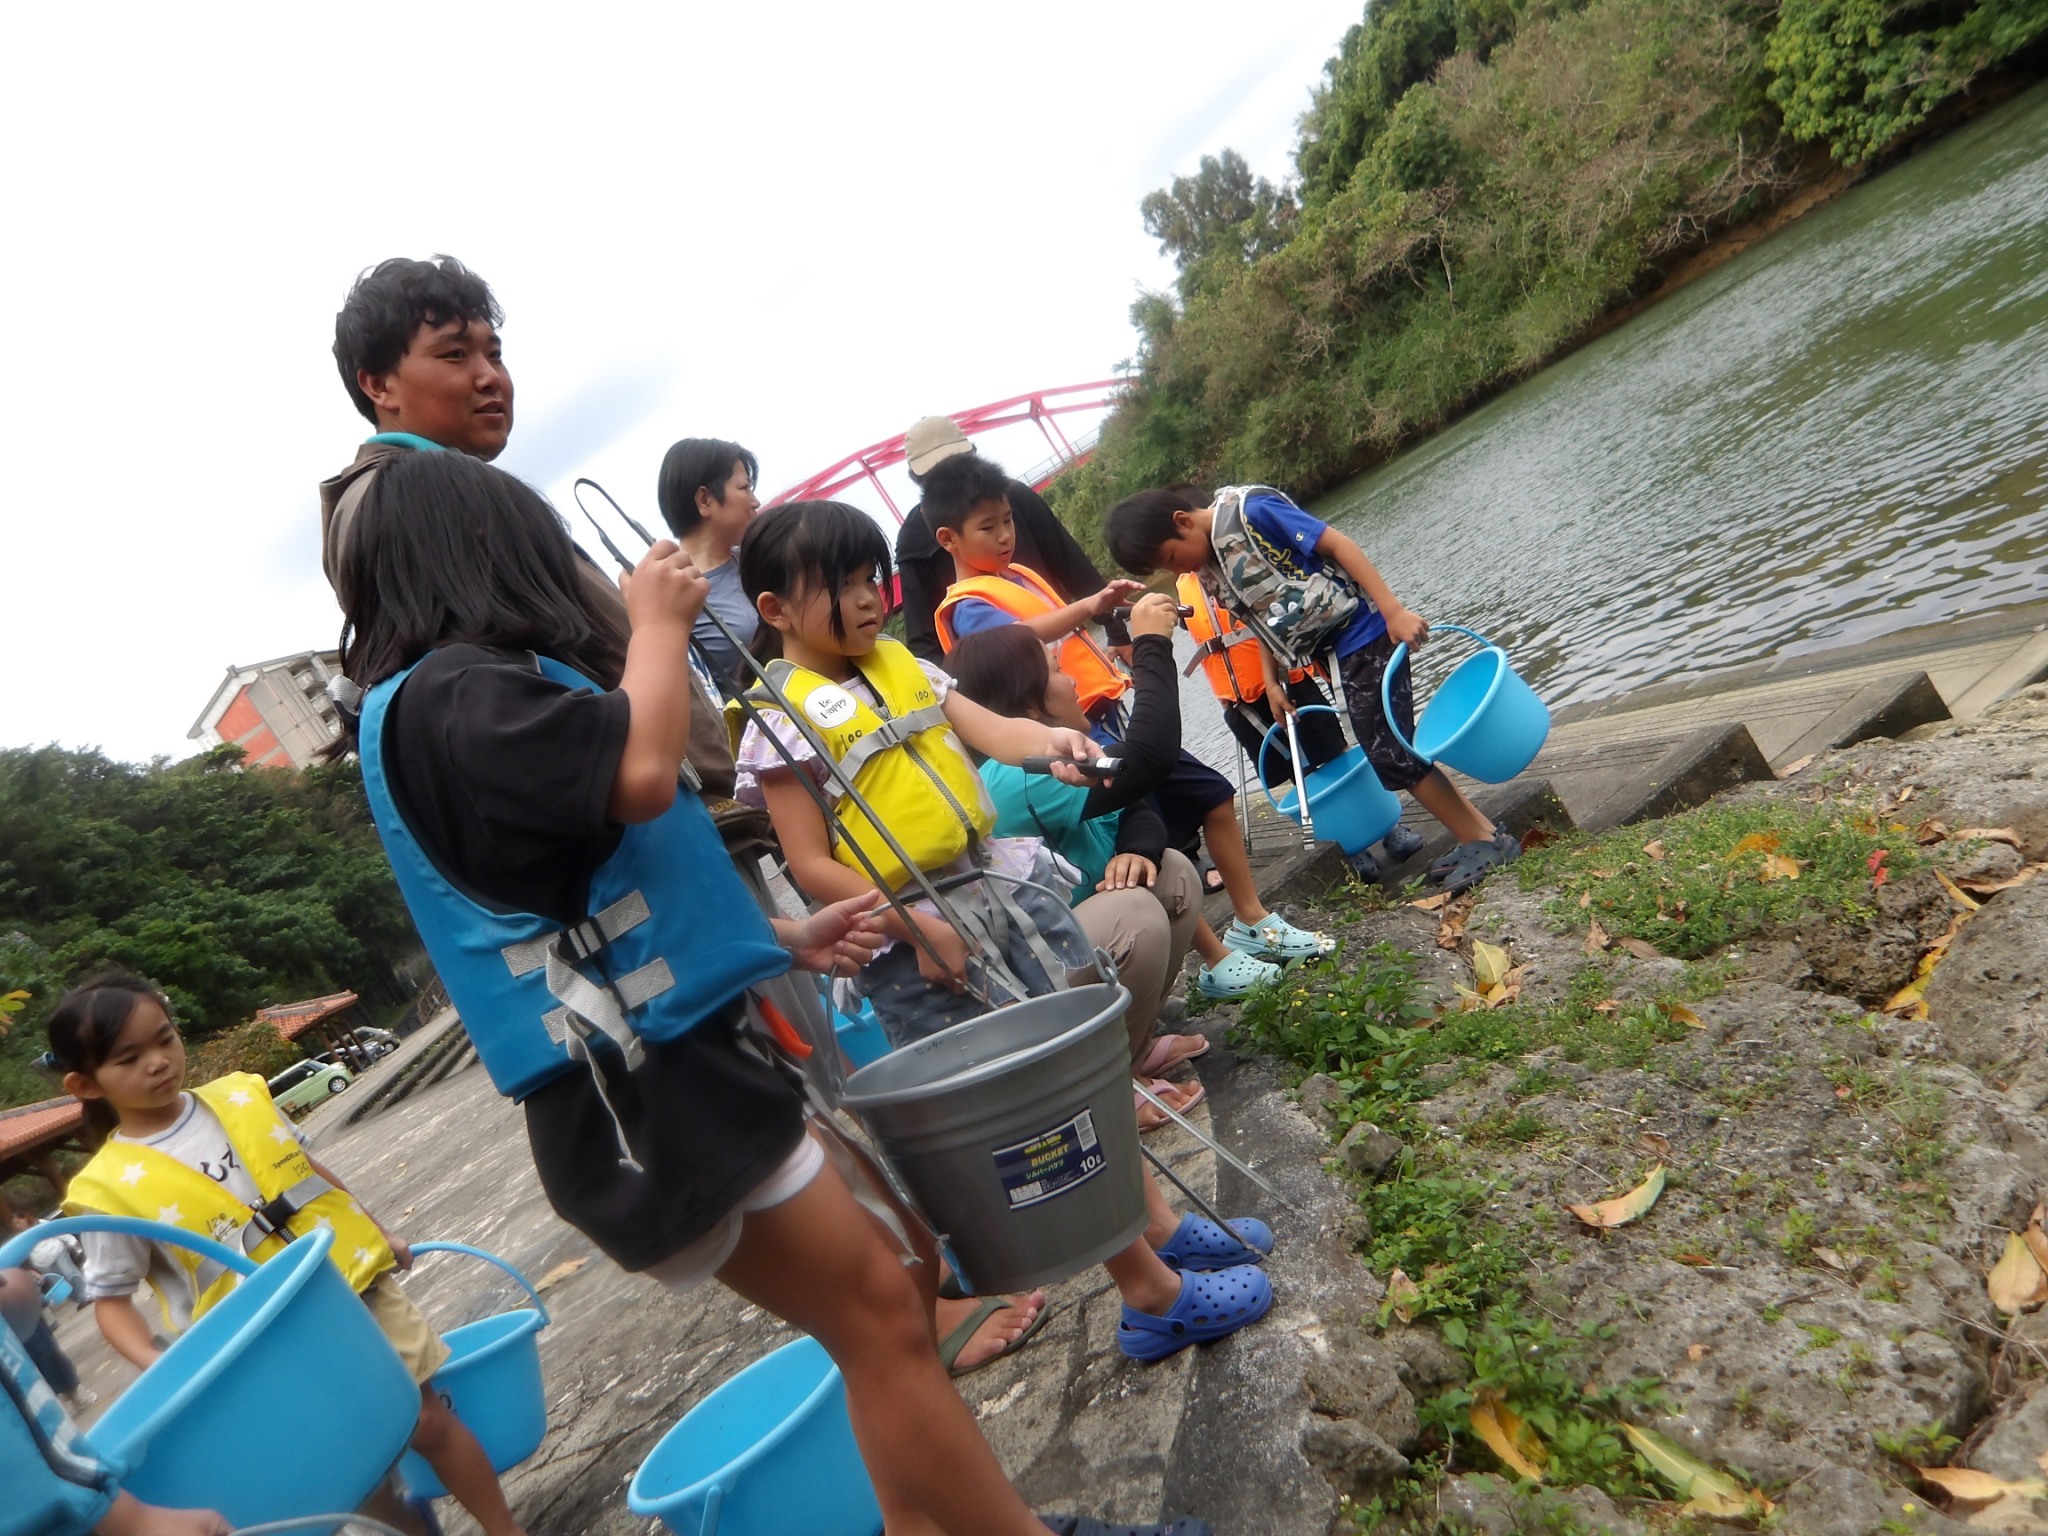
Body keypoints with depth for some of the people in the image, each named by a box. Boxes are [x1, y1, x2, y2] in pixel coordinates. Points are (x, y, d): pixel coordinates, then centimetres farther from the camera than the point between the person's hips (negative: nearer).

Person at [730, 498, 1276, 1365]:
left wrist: (1044, 741, -22)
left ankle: (1159, 1225, 31)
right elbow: (812, 866, -14)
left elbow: (987, 729, 0)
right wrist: (917, 926, -20)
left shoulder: (901, 663, 9)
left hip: (998, 881, 7)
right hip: (912, 940, -7)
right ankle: (1154, 1295, 13)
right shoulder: (779, 721, -10)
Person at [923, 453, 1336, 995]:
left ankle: (1256, 924, 26)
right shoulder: (966, 606, -12)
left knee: (1215, 796, 13)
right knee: (1152, 848, -9)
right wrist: (1089, 605, -45)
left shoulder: (1018, 574, 16)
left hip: (1112, 723, 9)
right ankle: (1215, 962, 8)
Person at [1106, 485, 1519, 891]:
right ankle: (1479, 836, 21)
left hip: (1363, 632, -8)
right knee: (1387, 755, 9)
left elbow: (1338, 544, -18)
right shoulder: (1208, 572, 7)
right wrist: (1271, 682, 9)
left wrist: (1394, 610, -22)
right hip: (1335, 653, 8)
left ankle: (1485, 839, 6)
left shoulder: (1250, 509, -16)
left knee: (1391, 753, -8)